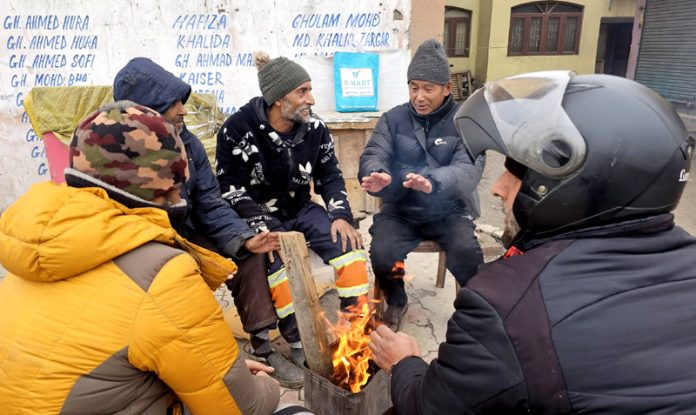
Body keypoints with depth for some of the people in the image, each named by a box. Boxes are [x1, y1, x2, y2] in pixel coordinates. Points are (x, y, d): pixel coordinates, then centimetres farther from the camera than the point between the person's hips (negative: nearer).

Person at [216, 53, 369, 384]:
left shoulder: (314, 128, -2)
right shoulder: (238, 129, -14)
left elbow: (330, 176, 6)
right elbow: (230, 189, -14)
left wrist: (341, 215, -10)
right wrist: (267, 228, -26)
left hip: (301, 210, 4)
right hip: (258, 217, -4)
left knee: (349, 244, -18)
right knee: (278, 259, -31)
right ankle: (298, 341, -14)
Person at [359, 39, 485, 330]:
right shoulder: (393, 119, 1)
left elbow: (469, 168, -21)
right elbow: (373, 154, -10)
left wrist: (433, 182, -44)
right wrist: (376, 175, -37)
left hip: (449, 211, -1)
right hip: (400, 210, 2)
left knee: (466, 251, -28)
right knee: (381, 253, -23)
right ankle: (396, 302, 10)